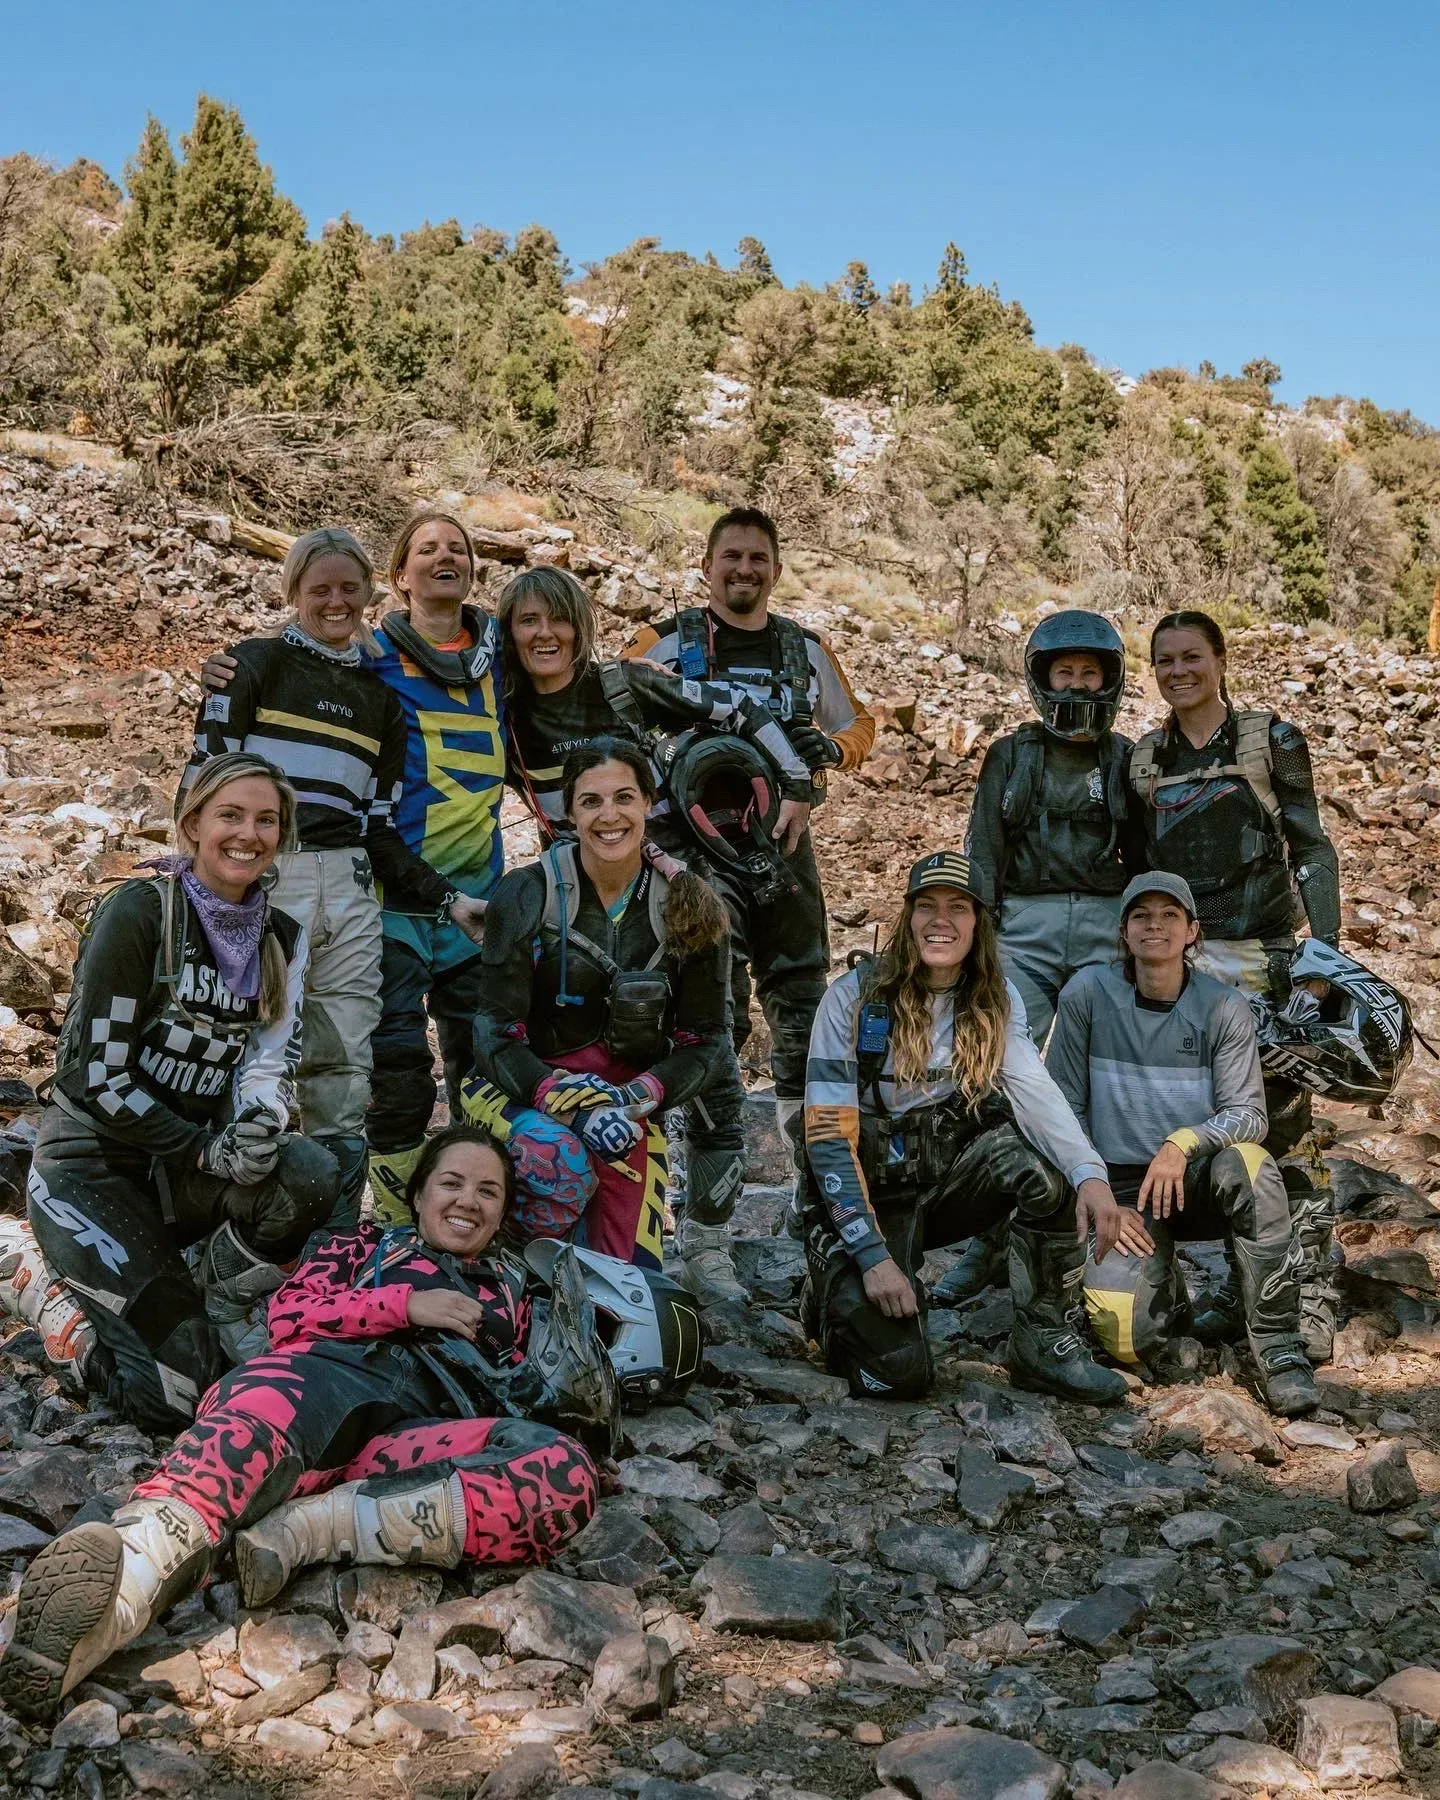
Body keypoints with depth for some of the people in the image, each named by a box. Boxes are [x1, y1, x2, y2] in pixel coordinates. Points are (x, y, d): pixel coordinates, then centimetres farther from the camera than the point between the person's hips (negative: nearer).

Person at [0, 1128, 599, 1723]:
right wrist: (404, 1304, 5)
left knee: (565, 1472, -35)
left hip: (429, 1434, 1)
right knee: (267, 1400, -41)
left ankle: (309, 1527, -43)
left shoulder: (510, 1286, 39)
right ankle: (134, 1574, -69)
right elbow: (290, 1311, 16)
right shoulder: (368, 1245, 33)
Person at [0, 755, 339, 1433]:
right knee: (181, 1393, -18)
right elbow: (98, 1079, -17)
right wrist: (206, 1149, -22)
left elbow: (270, 1062, 0)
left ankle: (219, 1299, -1)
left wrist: (262, 1120, -23)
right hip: (91, 1164, -5)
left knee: (310, 1175, -28)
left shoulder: (281, 938, 4)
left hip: (185, 1169, 5)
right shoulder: (138, 912, -15)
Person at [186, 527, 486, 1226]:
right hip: (262, 880, -4)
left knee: (345, 1081, 2)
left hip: (348, 891, 4)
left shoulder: (380, 701, 20)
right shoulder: (254, 664, 6)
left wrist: (447, 900, 8)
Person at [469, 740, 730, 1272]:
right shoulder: (526, 894, -10)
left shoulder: (689, 906, -4)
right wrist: (573, 1108, -28)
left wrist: (638, 1096, -21)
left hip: (631, 1103, 3)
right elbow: (497, 1035, -11)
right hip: (522, 1091, -2)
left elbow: (702, 1039, 0)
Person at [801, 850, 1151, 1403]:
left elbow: (1034, 1092, -18)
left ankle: (1048, 1342, -10)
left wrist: (1090, 1174, -38)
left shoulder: (996, 1003, 0)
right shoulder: (855, 998, -14)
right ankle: (836, 1295, 13)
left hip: (952, 1176, 4)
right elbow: (829, 1134, -17)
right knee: (900, 1372, -21)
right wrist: (874, 1256, -24)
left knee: (1042, 1165, -27)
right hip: (869, 1191, -4)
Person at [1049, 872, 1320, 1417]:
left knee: (1247, 1163, -37)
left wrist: (1185, 1142, -26)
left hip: (1195, 1181, 1)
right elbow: (1063, 1105, 1)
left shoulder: (1224, 1008, -3)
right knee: (1129, 1339, -22)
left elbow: (1249, 1114, -8)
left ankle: (1277, 1348, -24)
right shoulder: (1088, 994, -5)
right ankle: (1163, 1288, 17)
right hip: (1120, 1185, 0)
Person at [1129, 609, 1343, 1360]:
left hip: (1266, 956, -3)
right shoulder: (1143, 760, 12)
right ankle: (1243, 1286, 15)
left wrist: (1326, 946, -10)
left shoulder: (1273, 740, 1)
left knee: (1283, 1124, -7)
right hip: (1182, 959, 4)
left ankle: (1308, 1296, 0)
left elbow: (1311, 848, -1)